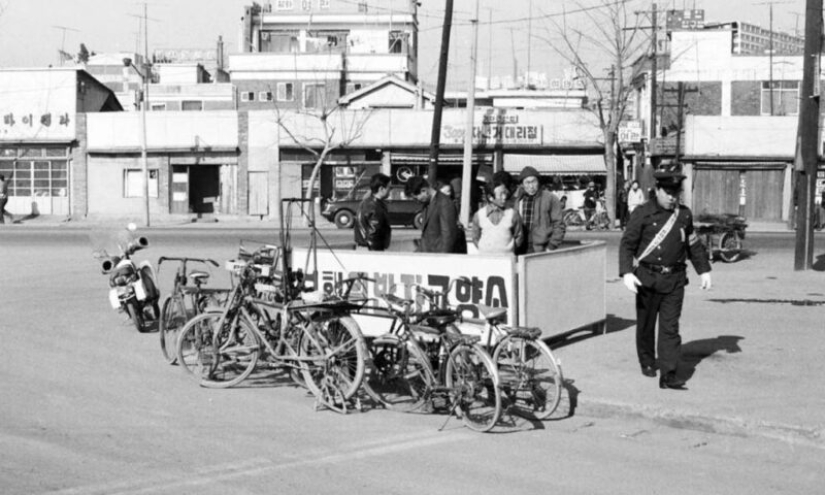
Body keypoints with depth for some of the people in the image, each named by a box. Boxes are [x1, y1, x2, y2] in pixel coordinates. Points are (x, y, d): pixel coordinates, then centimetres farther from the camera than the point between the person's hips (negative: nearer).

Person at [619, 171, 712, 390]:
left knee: (670, 327, -5)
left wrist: (704, 270, 20)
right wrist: (627, 273, -18)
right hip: (647, 278, -2)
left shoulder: (684, 214, 7)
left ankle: (668, 375, -7)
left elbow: (694, 245, 20)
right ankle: (647, 362, 34)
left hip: (674, 280, 2)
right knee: (646, 324, 12)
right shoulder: (643, 213, -5)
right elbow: (627, 244, -6)